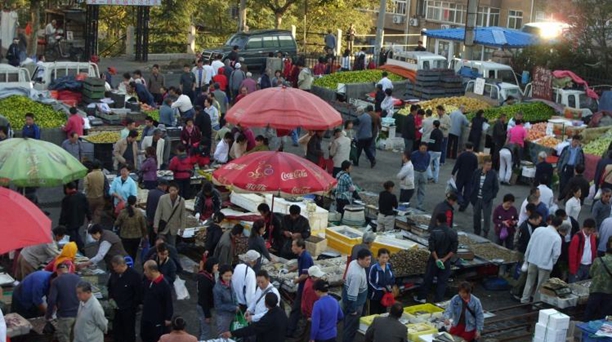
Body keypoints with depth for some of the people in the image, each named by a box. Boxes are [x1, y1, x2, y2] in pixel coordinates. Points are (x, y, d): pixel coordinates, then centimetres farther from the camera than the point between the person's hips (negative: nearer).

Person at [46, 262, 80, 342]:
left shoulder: (56, 281, -8)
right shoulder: (78, 278, 5)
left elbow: (51, 300, -14)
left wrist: (48, 315, -2)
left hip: (64, 315, -4)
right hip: (78, 314, 4)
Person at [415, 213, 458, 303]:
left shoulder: (434, 232, -12)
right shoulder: (453, 233, -4)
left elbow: (432, 248, -16)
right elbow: (454, 249, -8)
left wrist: (436, 259, -11)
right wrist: (445, 259, -9)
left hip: (434, 260, -1)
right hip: (446, 262, 2)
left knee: (428, 279, 11)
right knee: (442, 281, 9)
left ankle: (422, 297, 20)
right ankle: (438, 300, 10)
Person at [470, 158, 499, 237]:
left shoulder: (493, 174, -6)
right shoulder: (477, 172, 0)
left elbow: (496, 187, -1)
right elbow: (472, 184, 8)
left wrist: (491, 196, -6)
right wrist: (472, 195, 1)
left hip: (487, 200, -3)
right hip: (477, 198, 3)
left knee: (486, 217, -3)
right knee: (476, 216, 12)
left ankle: (485, 233, 8)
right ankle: (476, 232, 26)